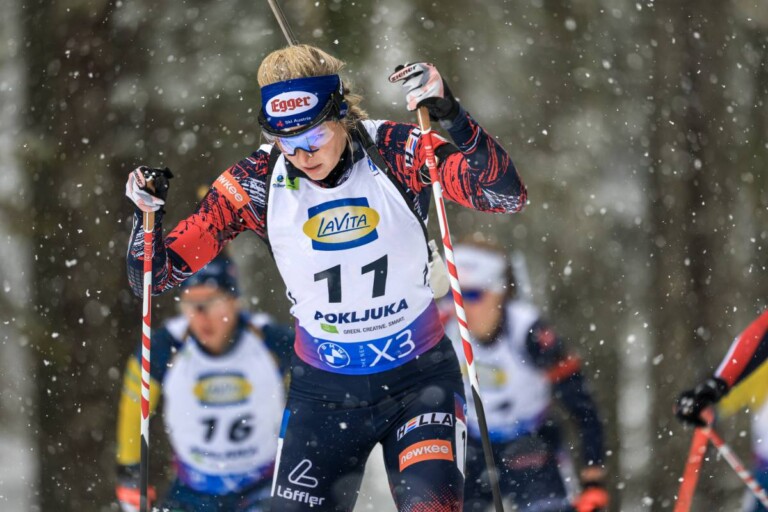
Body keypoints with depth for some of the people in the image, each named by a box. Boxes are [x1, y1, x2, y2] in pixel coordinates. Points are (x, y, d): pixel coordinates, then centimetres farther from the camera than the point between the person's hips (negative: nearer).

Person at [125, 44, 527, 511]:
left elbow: (507, 196, -27)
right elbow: (156, 275, -7)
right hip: (322, 392, 2)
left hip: (419, 382, -2)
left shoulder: (396, 153, -16)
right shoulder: (258, 182, -11)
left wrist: (453, 118, -41)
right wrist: (147, 214, -28)